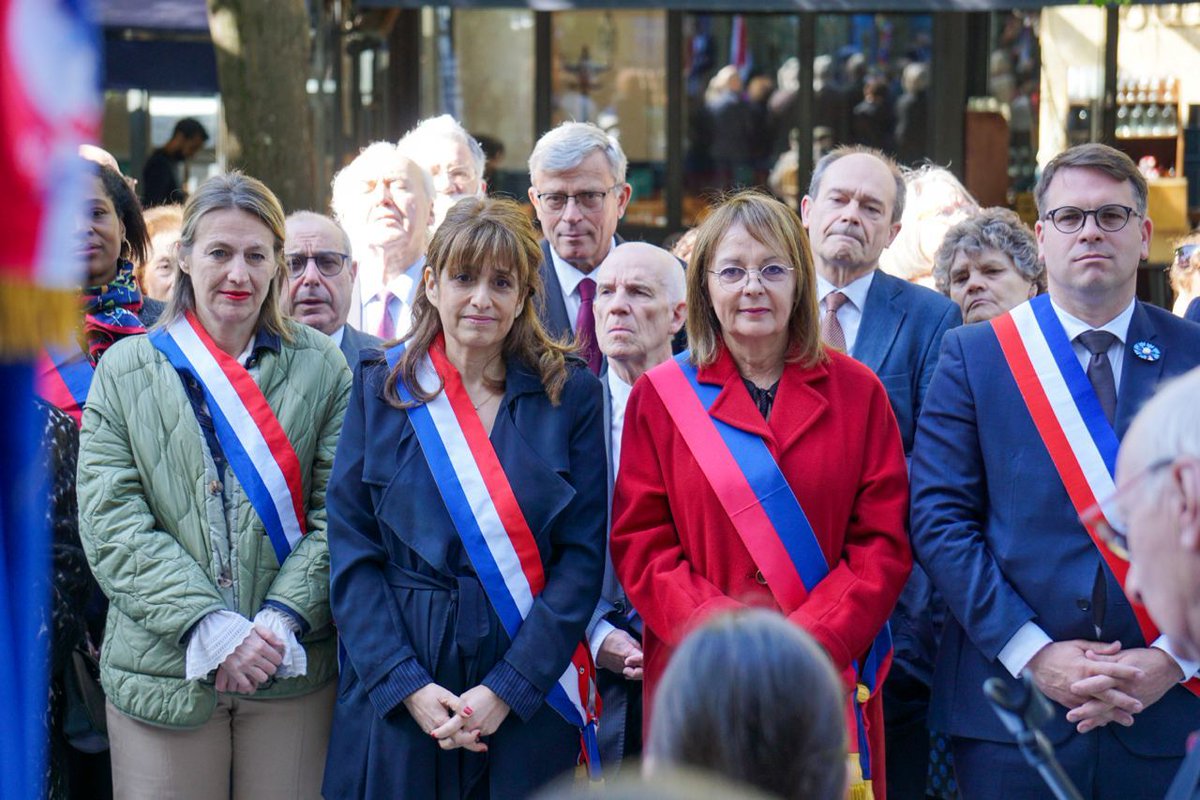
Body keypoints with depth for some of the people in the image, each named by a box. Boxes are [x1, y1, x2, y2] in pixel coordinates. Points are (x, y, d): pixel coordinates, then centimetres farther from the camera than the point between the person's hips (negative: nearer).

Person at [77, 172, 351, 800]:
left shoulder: (321, 367, 6)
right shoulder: (124, 370, 5)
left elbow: (337, 512, 1)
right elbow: (111, 524, -3)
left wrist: (285, 618, -13)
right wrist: (206, 625, -14)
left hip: (292, 671, 0)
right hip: (162, 671, 0)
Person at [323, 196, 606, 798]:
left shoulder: (570, 394, 1)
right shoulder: (381, 386, 2)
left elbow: (584, 557, -3)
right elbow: (350, 551, -1)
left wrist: (507, 689, -12)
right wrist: (406, 684, -12)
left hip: (530, 698, 0)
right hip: (394, 699, 0)